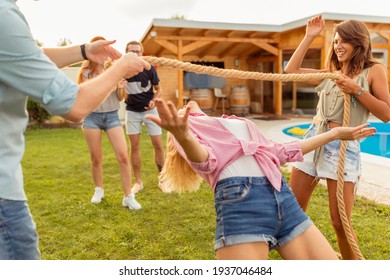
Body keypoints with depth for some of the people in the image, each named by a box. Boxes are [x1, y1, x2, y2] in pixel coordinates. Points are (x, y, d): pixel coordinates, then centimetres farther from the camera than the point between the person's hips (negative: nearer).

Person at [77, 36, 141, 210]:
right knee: (96, 158, 9)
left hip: (112, 115, 1)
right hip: (92, 116, -1)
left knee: (123, 156, -9)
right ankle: (99, 190, 31)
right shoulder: (86, 71, -1)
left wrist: (121, 88, -13)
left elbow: (120, 98, 9)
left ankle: (128, 196, -2)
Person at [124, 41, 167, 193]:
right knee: (134, 147, 1)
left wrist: (154, 100, -16)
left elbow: (159, 88, 3)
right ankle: (138, 182, 14)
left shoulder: (149, 68, -9)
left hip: (149, 110, 0)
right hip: (132, 111, 0)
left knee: (158, 145, -2)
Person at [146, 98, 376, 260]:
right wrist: (183, 135, -28)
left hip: (283, 197, 6)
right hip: (240, 200, -6)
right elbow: (204, 160, -4)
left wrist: (335, 133, 39)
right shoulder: (187, 125, 15)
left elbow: (282, 153, 32)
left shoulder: (244, 125, 31)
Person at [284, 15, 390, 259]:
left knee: (341, 223, -4)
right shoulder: (330, 73, 16)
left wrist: (357, 90, -12)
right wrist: (309, 37, 14)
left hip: (343, 148, -5)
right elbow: (291, 70, 14)